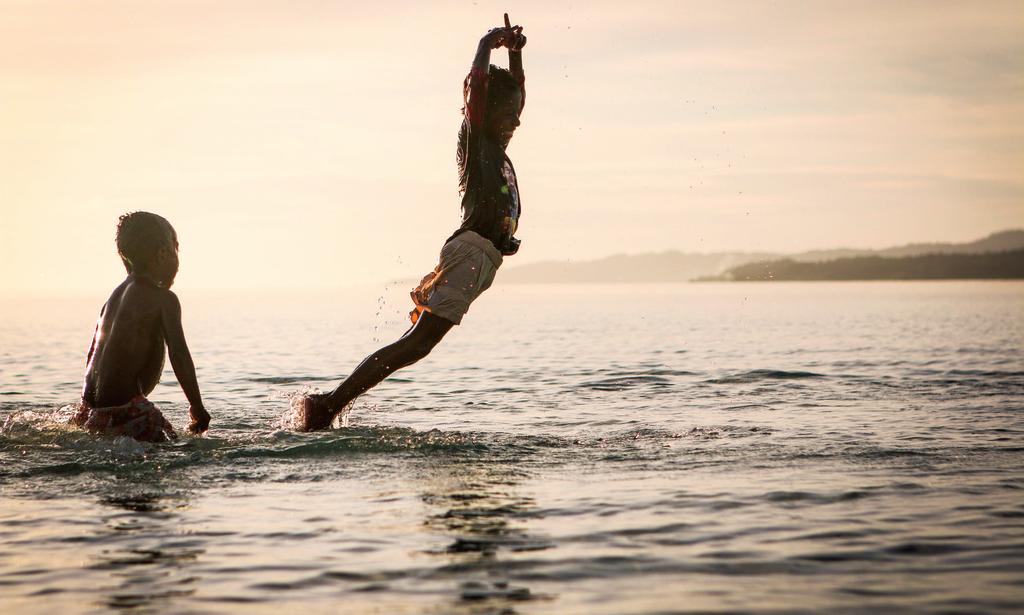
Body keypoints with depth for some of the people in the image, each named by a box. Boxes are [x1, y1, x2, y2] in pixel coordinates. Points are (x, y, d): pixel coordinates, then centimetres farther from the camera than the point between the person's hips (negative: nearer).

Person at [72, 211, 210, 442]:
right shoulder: (164, 298, -6)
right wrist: (197, 408, -7)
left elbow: (92, 355, 23)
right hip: (125, 409, -9)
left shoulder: (114, 295, 18)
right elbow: (179, 355, -12)